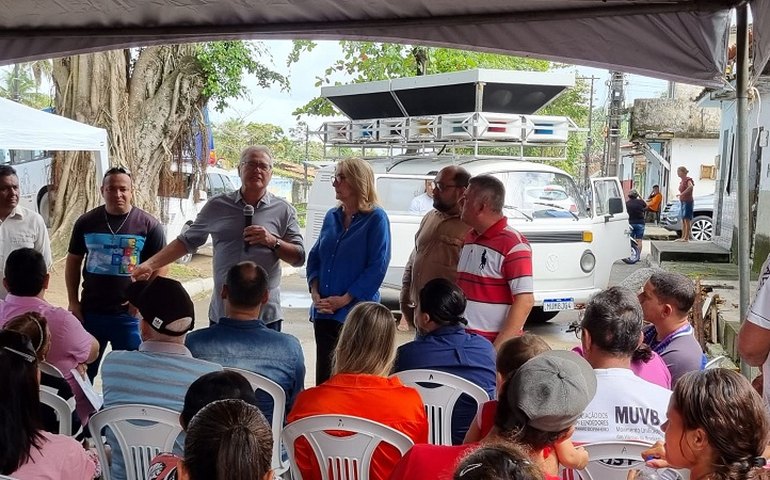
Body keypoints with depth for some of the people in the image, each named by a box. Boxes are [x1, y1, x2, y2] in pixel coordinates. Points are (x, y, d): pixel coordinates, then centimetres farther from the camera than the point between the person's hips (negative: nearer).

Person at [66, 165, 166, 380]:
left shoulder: (149, 225, -4)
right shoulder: (86, 222, 2)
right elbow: (73, 262, 9)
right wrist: (73, 302, 3)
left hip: (130, 314, -2)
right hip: (90, 312, 2)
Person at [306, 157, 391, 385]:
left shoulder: (375, 218, -7)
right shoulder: (332, 216, 12)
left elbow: (377, 267, -12)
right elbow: (314, 257, 14)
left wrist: (344, 300, -16)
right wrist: (315, 293, -2)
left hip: (357, 312, -6)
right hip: (324, 313, 6)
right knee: (324, 377, 11)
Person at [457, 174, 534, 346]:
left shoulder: (512, 244, -14)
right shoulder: (469, 238, 13)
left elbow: (525, 301, -19)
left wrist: (499, 347, -23)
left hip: (493, 345, -8)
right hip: (463, 339, 8)